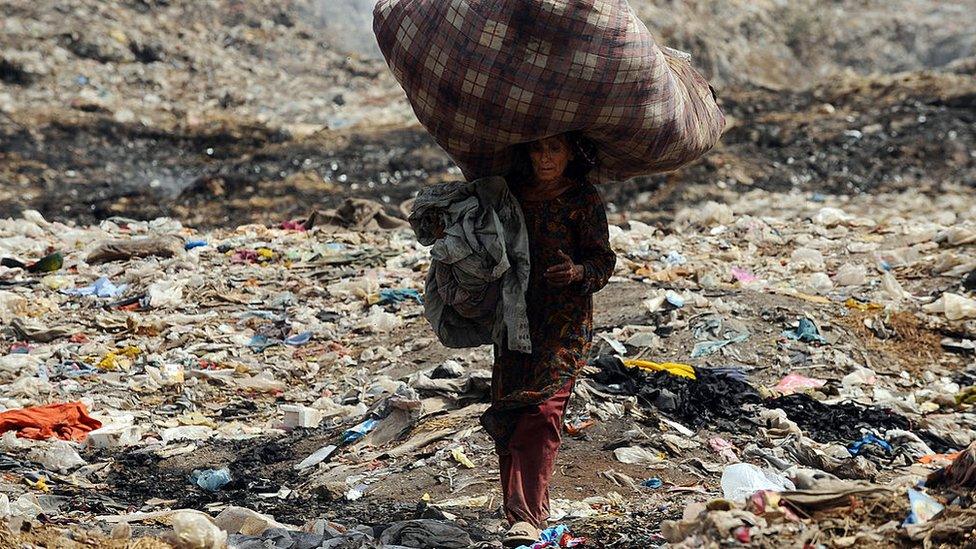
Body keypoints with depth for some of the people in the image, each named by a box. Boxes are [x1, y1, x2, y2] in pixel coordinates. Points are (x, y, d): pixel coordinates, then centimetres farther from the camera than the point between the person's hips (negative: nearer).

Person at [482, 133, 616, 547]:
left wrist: (578, 272, -24)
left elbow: (603, 260, -4)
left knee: (541, 408, -17)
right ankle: (519, 508, 12)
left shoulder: (585, 201, -3)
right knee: (507, 411, 1)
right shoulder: (512, 191, 10)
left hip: (566, 319, -5)